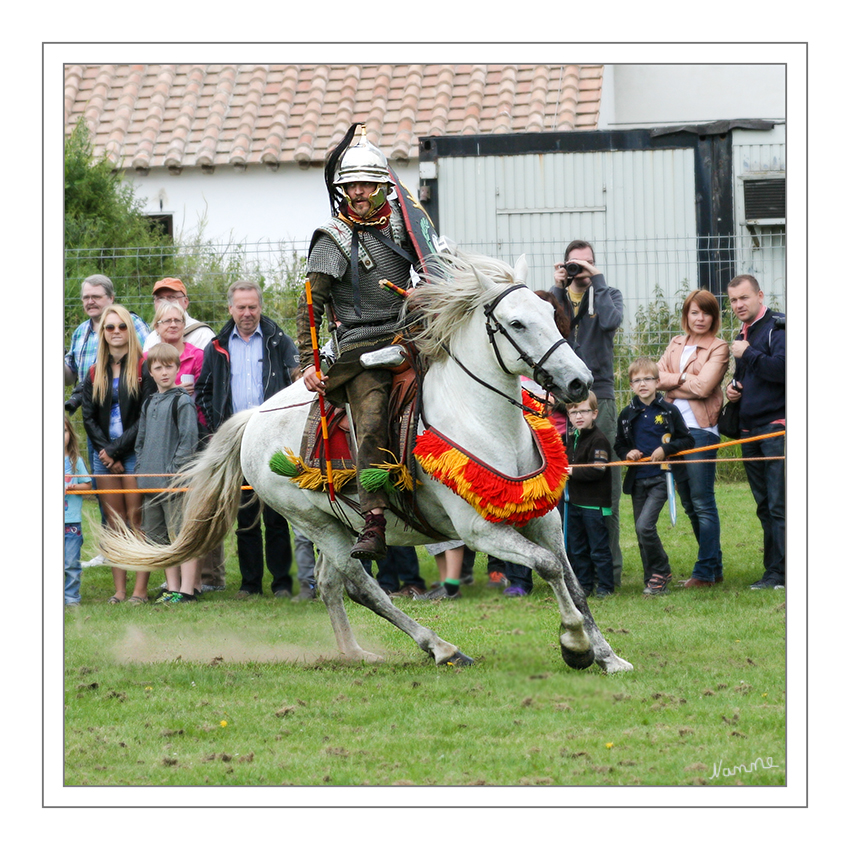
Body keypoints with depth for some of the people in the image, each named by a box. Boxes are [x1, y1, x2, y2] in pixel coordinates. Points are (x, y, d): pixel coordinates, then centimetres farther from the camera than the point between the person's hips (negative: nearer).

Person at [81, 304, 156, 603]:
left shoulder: (143, 368, -2)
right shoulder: (94, 373, 14)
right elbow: (89, 418, 10)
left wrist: (117, 449, -10)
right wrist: (106, 452, -4)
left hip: (135, 453, -5)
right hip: (105, 455, 5)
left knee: (137, 519, -8)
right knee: (114, 522, 2)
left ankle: (141, 589, -9)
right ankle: (119, 590, 1)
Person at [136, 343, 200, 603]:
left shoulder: (183, 402, -6)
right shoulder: (149, 404, 16)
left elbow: (189, 440, -11)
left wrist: (174, 471, -16)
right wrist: (140, 471, 10)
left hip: (176, 482, -8)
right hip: (151, 483, 8)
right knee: (159, 538, 10)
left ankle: (186, 590, -6)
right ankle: (172, 588, 17)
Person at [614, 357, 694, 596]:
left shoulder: (669, 411, -2)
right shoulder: (627, 415, 8)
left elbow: (687, 440, 1)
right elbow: (619, 444, 19)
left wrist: (665, 450, -13)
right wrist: (626, 453, -3)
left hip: (660, 479, -5)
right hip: (637, 480, 5)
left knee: (644, 525, -18)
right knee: (642, 533, 7)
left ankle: (661, 571, -1)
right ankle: (652, 580, 18)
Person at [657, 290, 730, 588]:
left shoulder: (718, 348, -2)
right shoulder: (676, 344, 16)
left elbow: (703, 387, -14)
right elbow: (658, 377, 4)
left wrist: (672, 381, -3)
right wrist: (684, 378, -10)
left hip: (701, 428, -7)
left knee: (702, 502, -7)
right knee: (689, 503, 10)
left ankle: (706, 571, -4)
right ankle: (714, 566, 19)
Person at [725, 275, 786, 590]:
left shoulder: (777, 328, -8)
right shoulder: (743, 335, 20)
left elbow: (782, 368, -24)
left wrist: (748, 354, -14)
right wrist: (733, 388, 12)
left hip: (777, 426, -9)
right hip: (750, 429, 9)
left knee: (779, 505, -12)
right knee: (765, 506, 10)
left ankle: (781, 572, -12)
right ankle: (773, 572, 13)